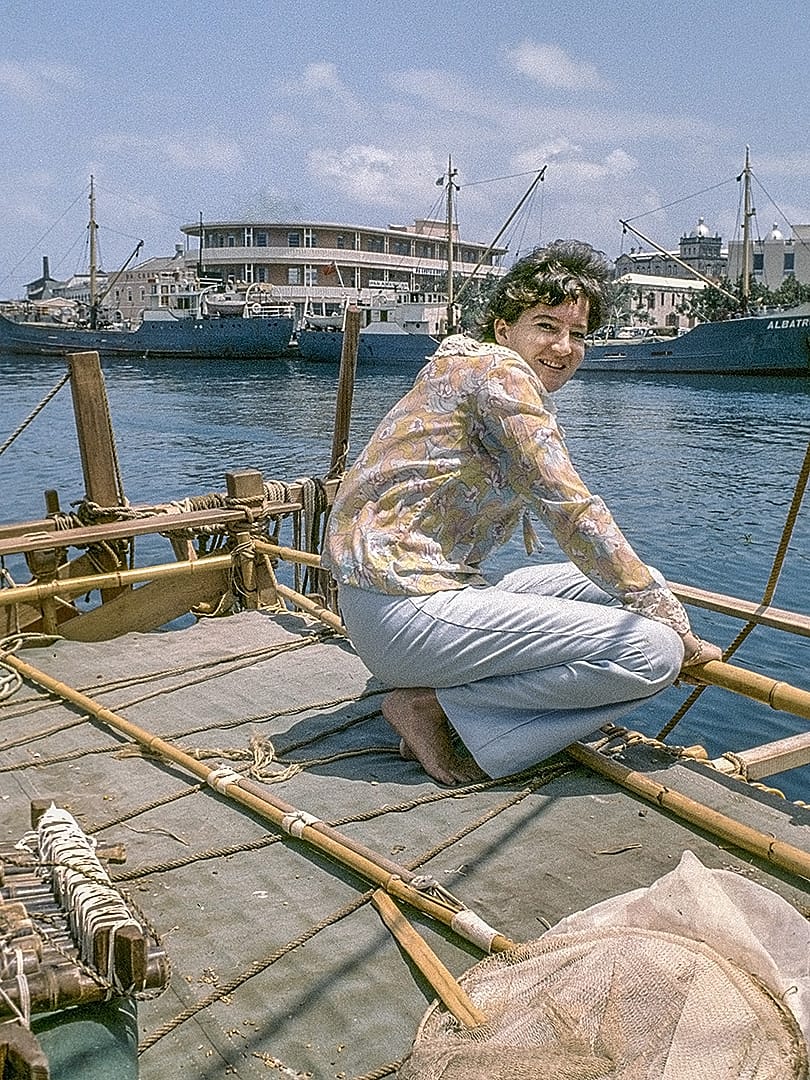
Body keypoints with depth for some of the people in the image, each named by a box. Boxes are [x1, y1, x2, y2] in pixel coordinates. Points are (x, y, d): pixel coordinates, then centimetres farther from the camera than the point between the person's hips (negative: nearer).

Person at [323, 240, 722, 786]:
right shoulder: (499, 369, -9)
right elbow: (572, 511, -14)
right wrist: (673, 621, -7)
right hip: (408, 611, -11)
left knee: (634, 582, 14)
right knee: (652, 650, -17)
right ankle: (433, 705, -8)